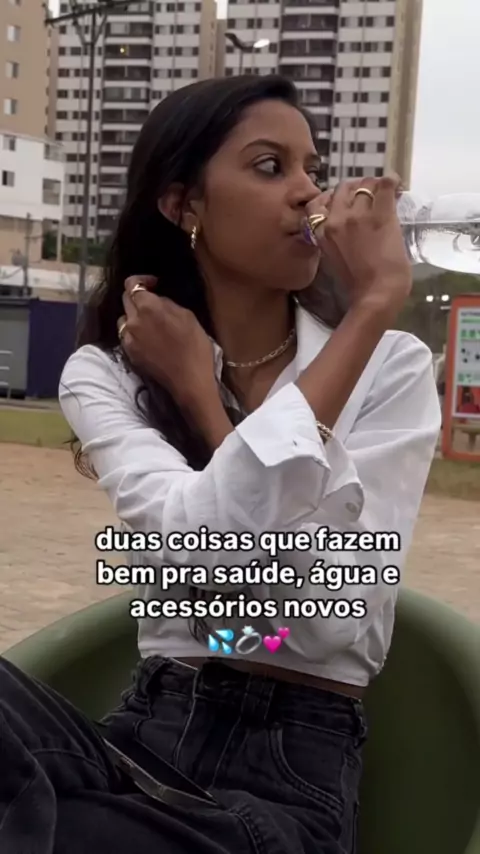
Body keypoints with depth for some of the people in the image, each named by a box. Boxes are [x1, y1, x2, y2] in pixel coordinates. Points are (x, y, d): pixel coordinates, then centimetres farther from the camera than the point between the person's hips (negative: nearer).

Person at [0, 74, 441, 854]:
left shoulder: (394, 367, -2)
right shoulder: (105, 374, 1)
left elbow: (326, 614, -17)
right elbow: (197, 547, -21)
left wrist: (194, 387, -10)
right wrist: (371, 306, -19)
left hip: (297, 768, -2)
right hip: (146, 736, 2)